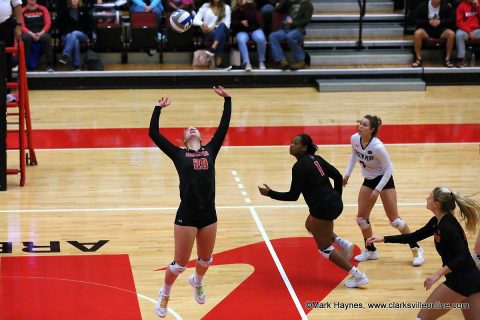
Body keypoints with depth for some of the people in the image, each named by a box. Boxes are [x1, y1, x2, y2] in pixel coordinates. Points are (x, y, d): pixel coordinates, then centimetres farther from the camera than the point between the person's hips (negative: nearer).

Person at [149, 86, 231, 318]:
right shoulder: (178, 154, 2)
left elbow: (224, 126, 7)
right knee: (179, 264, 3)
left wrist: (227, 99, 6)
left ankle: (197, 282, 53)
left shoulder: (210, 151, 9)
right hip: (187, 215, -3)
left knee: (206, 260, 21)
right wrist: (159, 108, 2)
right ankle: (165, 294, 29)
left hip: (208, 214, 3)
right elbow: (154, 134, -3)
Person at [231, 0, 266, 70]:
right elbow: (233, 24, 3)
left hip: (255, 29, -1)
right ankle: (246, 63, -40)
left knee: (261, 39, -34)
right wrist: (241, 22, -16)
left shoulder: (252, 6, 4)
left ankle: (261, 61, -17)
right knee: (241, 40, -36)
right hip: (242, 31, 1)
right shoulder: (235, 10, 10)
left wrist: (244, 7, -16)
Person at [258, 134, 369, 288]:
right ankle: (343, 243, 19)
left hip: (323, 208, -9)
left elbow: (293, 196, -14)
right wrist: (336, 197, 22)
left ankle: (358, 276, 4)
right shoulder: (316, 159, 9)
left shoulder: (299, 167, -15)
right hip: (334, 203, 9)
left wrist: (270, 193, -6)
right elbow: (337, 176, 12)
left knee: (324, 248, 6)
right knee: (310, 225, 34)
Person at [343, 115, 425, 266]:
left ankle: (416, 249, 11)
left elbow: (389, 169, -22)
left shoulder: (377, 146, -31)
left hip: (384, 179, -6)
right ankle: (370, 250, 24)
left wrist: (378, 190, -23)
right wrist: (347, 173, 6)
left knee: (394, 220, -5)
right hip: (368, 180, 6)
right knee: (361, 218, 4)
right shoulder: (354, 139, -13)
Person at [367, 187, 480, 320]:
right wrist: (383, 239, 14)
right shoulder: (437, 222, 8)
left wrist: (438, 274, -30)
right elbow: (414, 237, 17)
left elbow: (463, 256, -27)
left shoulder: (447, 226, -20)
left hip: (461, 280, -10)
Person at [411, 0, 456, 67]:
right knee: (417, 33, -33)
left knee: (451, 33, -30)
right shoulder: (422, 6, -5)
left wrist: (440, 22, -18)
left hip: (441, 29, 1)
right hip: (427, 29, -1)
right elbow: (416, 20, -4)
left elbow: (452, 19, -2)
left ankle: (447, 59, -17)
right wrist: (428, 22, -18)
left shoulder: (446, 6, -3)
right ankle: (418, 59, -19)